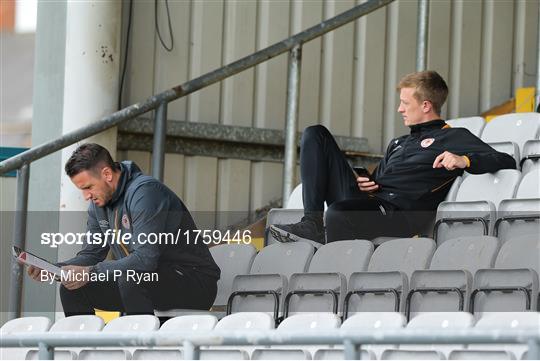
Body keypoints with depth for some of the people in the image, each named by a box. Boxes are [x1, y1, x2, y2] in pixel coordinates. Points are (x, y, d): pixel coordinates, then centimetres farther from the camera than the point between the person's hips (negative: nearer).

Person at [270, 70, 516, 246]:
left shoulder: (453, 138, 10)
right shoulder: (398, 143, 34)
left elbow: (506, 162, 0)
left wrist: (464, 161, -18)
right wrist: (365, 183, 13)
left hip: (396, 211, -9)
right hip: (364, 198, 9)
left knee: (339, 213, -41)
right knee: (316, 135, 3)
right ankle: (312, 225, -13)